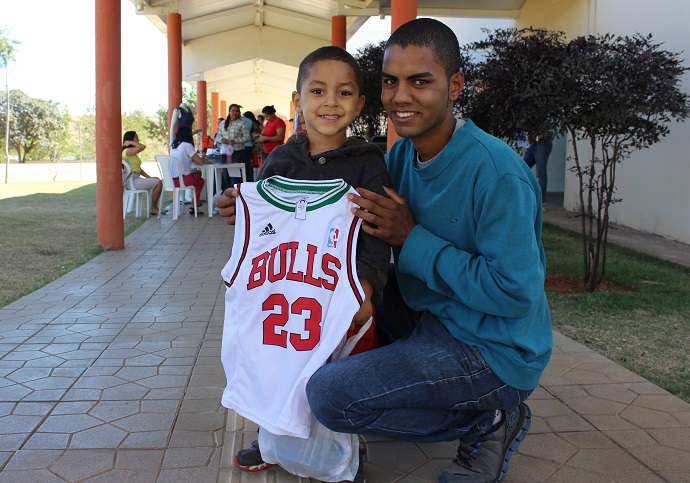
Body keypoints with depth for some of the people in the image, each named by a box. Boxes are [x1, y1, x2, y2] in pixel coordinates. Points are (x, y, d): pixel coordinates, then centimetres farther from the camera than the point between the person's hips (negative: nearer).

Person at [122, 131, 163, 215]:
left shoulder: (133, 153, 21)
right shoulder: (127, 151, -11)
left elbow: (139, 169, 20)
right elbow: (143, 147, -27)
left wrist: (149, 177, 10)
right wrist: (130, 142, -13)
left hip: (136, 179, 11)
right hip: (132, 180, -11)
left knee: (157, 180, 16)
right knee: (158, 183, -14)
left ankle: (155, 207, 10)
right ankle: (153, 208, -7)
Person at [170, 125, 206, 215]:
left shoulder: (174, 146, 13)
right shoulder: (187, 145, -9)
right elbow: (200, 162, -10)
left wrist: (200, 157, 21)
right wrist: (203, 156, 11)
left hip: (171, 180, 7)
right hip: (182, 180, -7)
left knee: (198, 174, 28)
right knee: (201, 180, 22)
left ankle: (195, 203, 29)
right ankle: (194, 207, 22)